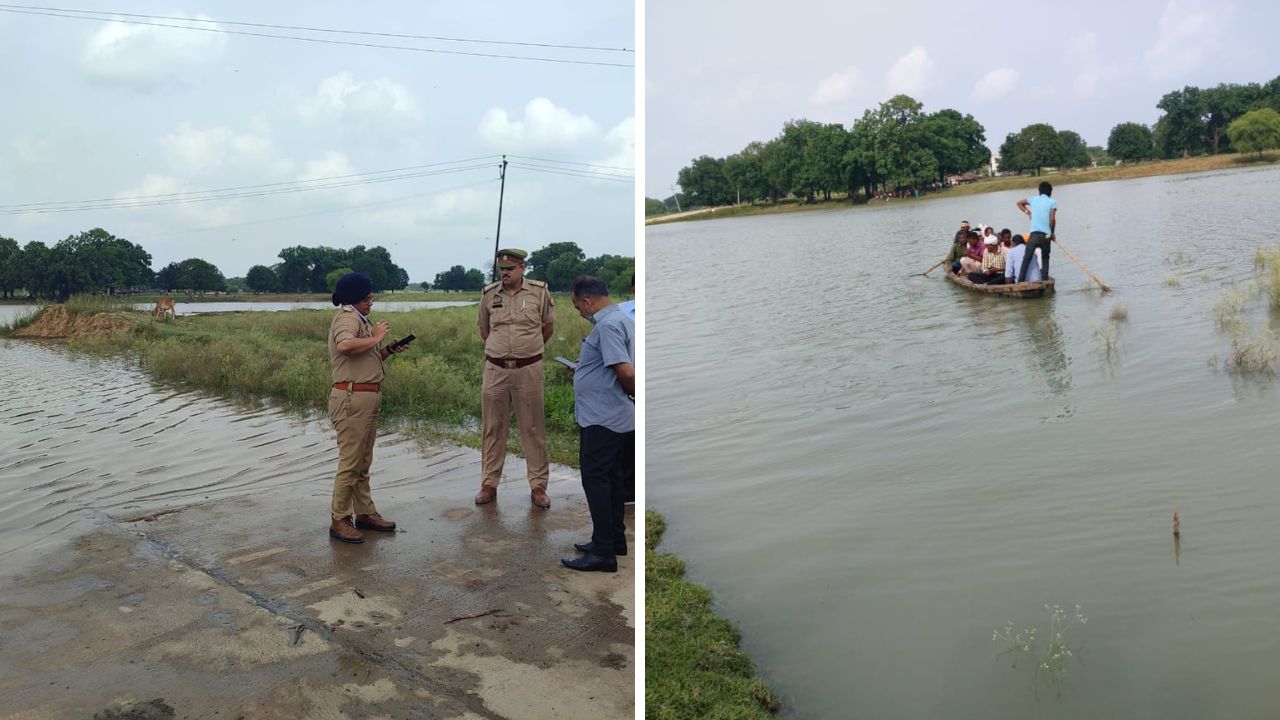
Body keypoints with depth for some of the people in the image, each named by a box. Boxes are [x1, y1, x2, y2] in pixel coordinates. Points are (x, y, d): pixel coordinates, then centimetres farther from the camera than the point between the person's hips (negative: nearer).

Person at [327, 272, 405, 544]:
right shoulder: (347, 317, -11)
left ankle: (365, 513, 25)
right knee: (350, 462, -5)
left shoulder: (359, 319, 20)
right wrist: (375, 338, -20)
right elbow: (344, 346, -34)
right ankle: (339, 521, 3)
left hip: (368, 398, 10)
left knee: (363, 462, 16)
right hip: (352, 398, -10)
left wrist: (387, 351, 10)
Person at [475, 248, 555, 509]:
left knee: (533, 429, 3)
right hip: (495, 370, 2)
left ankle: (538, 486, 11)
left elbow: (548, 327, 12)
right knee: (492, 429, 8)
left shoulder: (539, 292, -2)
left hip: (528, 370, -2)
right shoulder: (489, 294, 3)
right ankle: (489, 483, 18)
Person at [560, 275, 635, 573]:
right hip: (617, 418, 10)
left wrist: (637, 396, -10)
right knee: (613, 480, 17)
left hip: (602, 420, -10)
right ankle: (615, 540, 27)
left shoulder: (607, 325, -19)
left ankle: (603, 552, -1)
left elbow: (626, 372, -26)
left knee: (596, 481, -5)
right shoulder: (622, 319, 14)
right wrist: (583, 370, 26)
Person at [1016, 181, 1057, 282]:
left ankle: (1020, 283, -4)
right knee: (1045, 259, 15)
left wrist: (1027, 213, 23)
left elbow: (1019, 203, 27)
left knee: (1026, 259, 4)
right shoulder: (1052, 202, 1)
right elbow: (1052, 219, -8)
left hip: (1034, 235, 1)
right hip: (1046, 235, -1)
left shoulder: (1033, 199, 11)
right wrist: (1052, 232, 5)